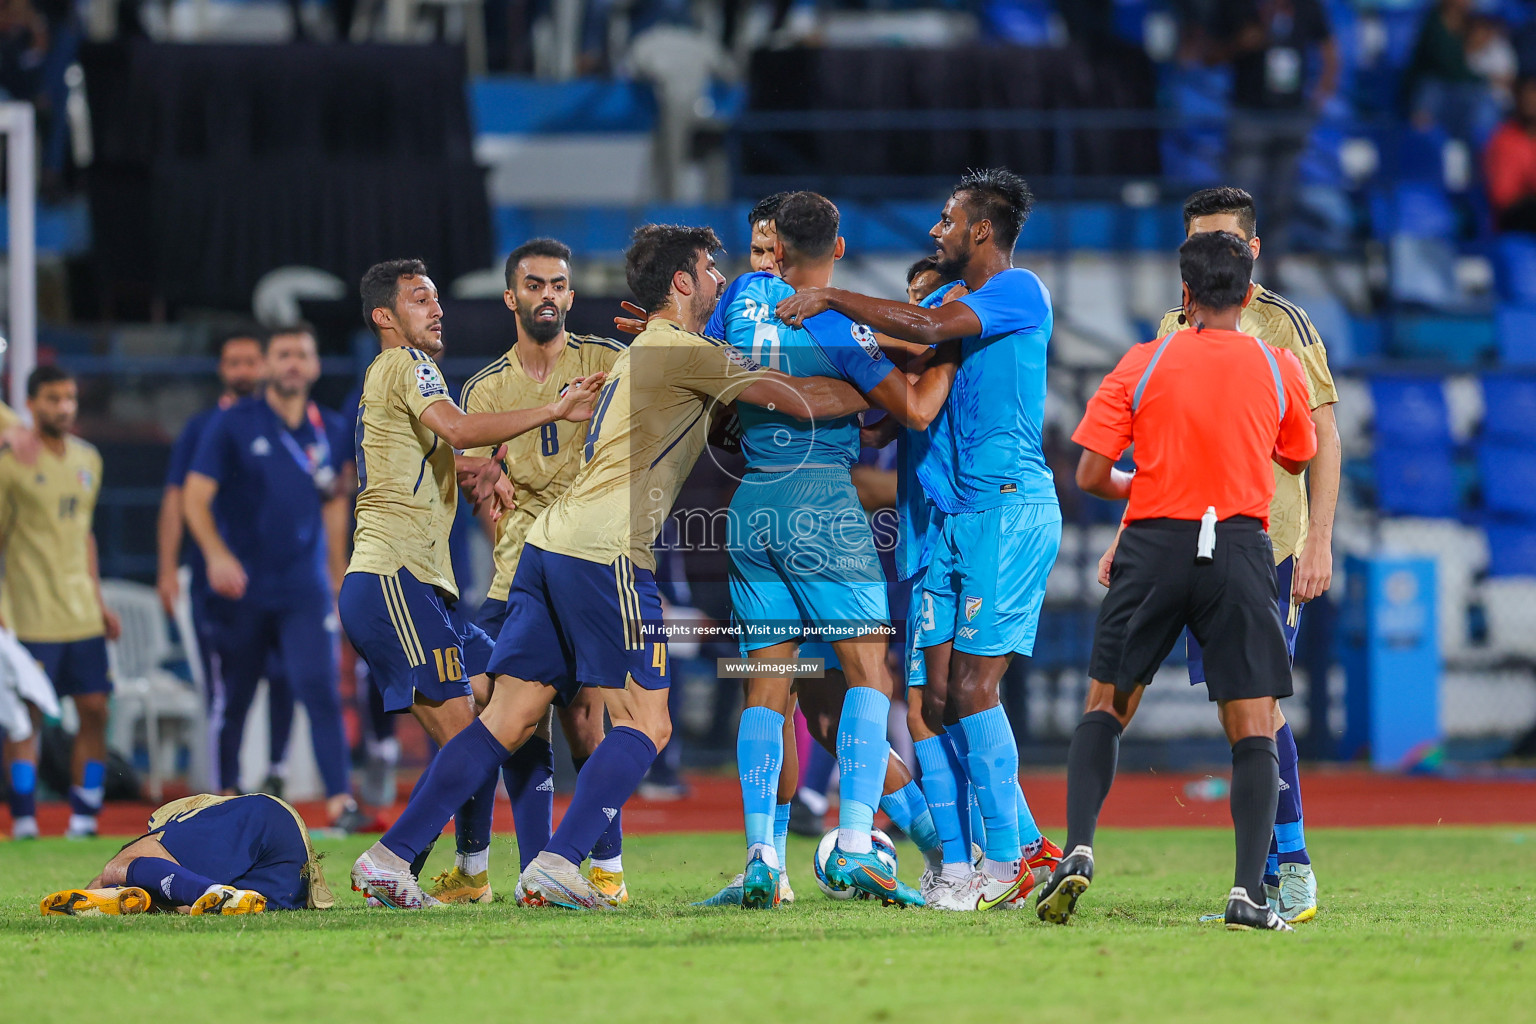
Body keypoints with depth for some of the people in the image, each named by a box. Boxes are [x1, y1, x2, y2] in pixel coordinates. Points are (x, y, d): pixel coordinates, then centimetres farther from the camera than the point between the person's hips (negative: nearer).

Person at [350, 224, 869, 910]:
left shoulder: (642, 353, 24)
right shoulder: (683, 352, -5)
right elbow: (800, 398, -6)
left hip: (550, 544, 9)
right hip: (606, 552, -9)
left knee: (510, 720, 7)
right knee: (645, 725, -4)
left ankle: (391, 857, 2)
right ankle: (557, 867, -14)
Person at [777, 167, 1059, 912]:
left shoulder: (1019, 292, -8)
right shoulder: (963, 303, 20)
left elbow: (929, 328, -23)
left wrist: (830, 299, -16)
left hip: (1011, 509, -9)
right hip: (958, 515, 9)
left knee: (972, 687, -12)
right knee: (940, 694, 4)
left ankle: (1007, 865, -7)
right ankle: (1025, 845, 11)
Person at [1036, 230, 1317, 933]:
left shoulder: (1143, 364, 1)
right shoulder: (1278, 368, 4)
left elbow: (1090, 475, -1)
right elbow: (1297, 460, 21)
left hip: (1154, 542, 0)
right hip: (1241, 551, 0)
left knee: (1105, 708, 15)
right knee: (1254, 731, 1)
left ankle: (1077, 850, -4)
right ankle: (1248, 893, -13)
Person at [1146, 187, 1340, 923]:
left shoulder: (1282, 325, -2)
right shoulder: (1174, 329, 15)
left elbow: (1323, 439, -5)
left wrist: (1319, 542, -12)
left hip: (1271, 542, -5)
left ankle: (1289, 868, -7)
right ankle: (1277, 871, 8)